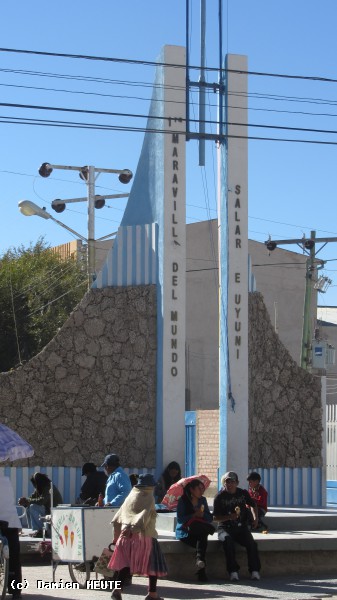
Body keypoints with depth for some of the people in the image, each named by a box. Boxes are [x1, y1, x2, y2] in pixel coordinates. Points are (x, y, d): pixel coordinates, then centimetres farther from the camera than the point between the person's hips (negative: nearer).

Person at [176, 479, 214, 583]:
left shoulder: (202, 500, 15)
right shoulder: (183, 500, 0)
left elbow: (210, 518, 8)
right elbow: (180, 519, -12)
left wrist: (202, 515, -13)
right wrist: (194, 515, -23)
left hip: (198, 531, 4)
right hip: (184, 532, -4)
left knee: (202, 538, -34)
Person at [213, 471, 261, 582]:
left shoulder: (243, 493, 6)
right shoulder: (220, 496, -2)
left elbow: (253, 505, 26)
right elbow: (215, 517, -2)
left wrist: (255, 518, 11)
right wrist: (229, 517, -18)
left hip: (241, 527, 3)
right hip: (225, 528, -3)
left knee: (251, 543, -26)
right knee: (228, 540, -36)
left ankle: (255, 571, -18)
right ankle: (233, 571, -33)